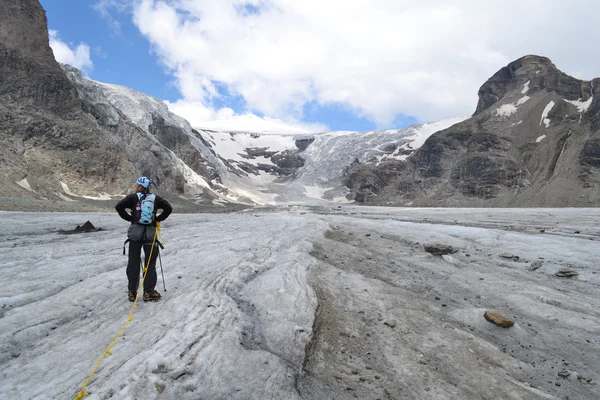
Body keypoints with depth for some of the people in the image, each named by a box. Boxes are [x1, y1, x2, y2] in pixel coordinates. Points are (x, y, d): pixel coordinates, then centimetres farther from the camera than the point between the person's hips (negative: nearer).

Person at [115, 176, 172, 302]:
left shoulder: (133, 197, 0)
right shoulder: (155, 198, 5)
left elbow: (119, 206, -9)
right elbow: (168, 208, -3)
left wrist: (129, 218, 2)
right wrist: (158, 219, 6)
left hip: (135, 232, 0)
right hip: (150, 233, 1)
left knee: (133, 262, 8)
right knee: (150, 263, 7)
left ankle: (132, 292, 13)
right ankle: (148, 292, 7)